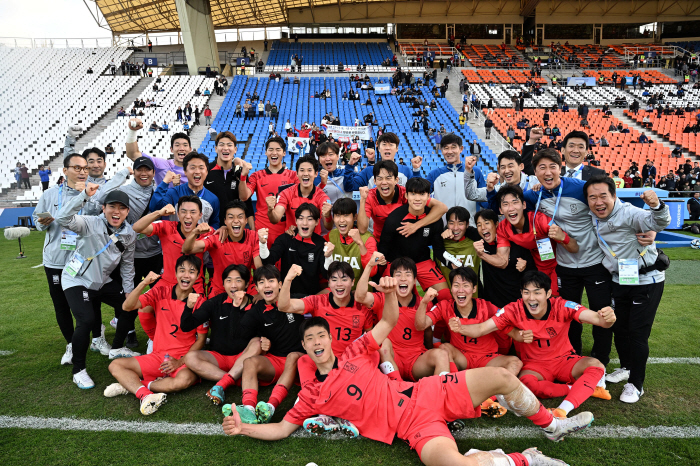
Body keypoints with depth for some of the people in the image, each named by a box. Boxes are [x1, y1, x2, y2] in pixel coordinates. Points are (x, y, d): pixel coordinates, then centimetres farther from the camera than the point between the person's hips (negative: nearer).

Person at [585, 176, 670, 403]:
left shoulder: (628, 213, -24)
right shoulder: (593, 219, -3)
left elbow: (658, 223, -40)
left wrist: (656, 206, -60)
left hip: (646, 280, -6)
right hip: (620, 280, 7)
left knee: (638, 332, -3)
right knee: (619, 327, 16)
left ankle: (636, 384, 13)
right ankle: (626, 367, 39)